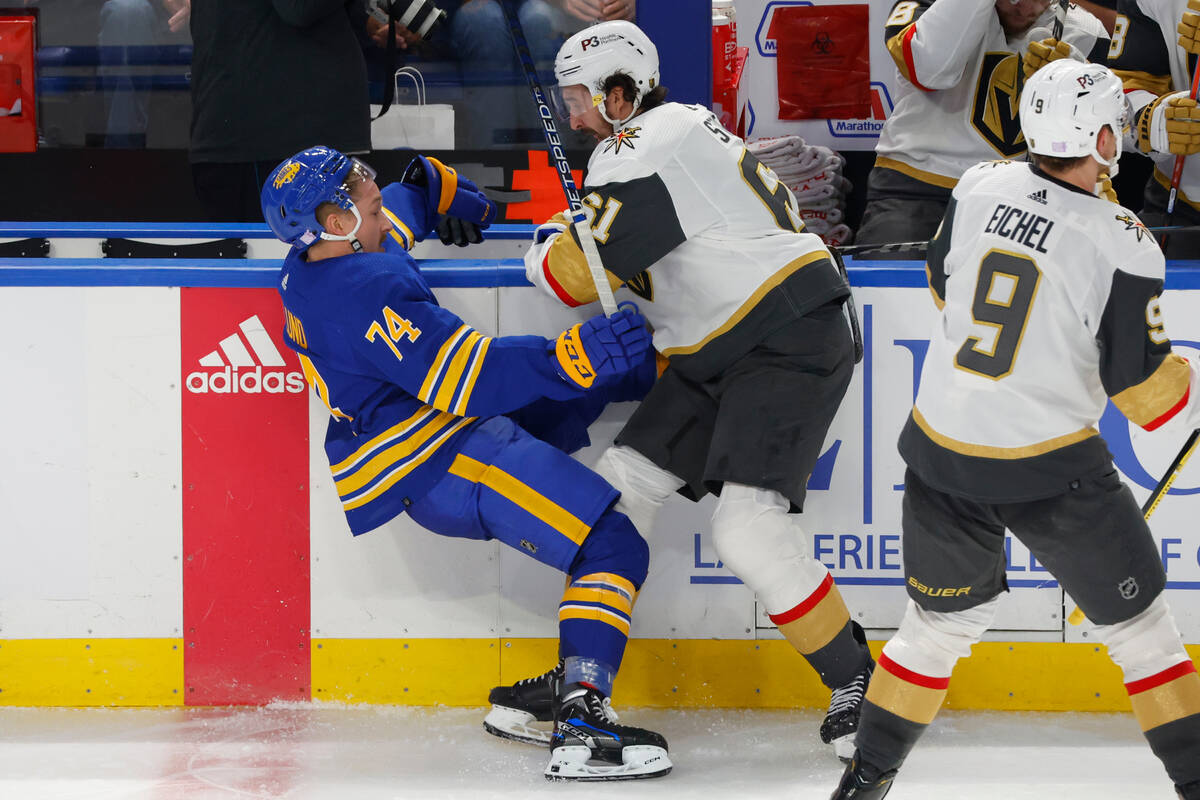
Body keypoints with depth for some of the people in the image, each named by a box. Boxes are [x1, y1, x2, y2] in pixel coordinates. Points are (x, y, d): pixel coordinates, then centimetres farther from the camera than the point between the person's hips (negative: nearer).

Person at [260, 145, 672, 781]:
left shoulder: (312, 264, 7)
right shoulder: (367, 293, -25)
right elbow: (472, 381, -32)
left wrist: (438, 188, 45)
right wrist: (575, 356, -35)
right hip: (439, 467, -11)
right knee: (614, 549, -18)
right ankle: (580, 723, -26)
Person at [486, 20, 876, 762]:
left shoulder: (645, 149, -16)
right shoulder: (685, 125, 16)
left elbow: (576, 272, -18)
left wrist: (545, 248, 4)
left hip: (790, 340, -11)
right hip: (719, 353, 11)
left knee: (748, 529, -20)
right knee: (619, 487, 6)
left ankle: (855, 679, -5)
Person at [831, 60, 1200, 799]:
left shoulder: (980, 188, -3)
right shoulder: (1122, 245, -16)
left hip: (944, 456, 5)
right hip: (1053, 473, -5)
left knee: (941, 620, 23)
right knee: (1137, 622, 12)